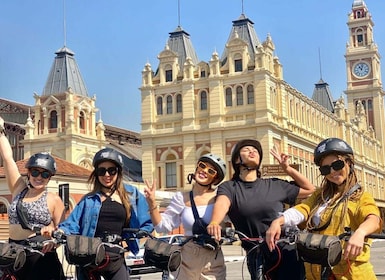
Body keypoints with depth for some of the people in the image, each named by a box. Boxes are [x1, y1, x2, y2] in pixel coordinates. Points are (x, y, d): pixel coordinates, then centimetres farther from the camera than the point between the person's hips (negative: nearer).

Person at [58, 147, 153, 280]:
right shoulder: (89, 199, 9)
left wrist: (129, 240, 0)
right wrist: (60, 232, -20)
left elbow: (146, 224, 11)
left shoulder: (131, 194, 8)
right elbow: (72, 225, 0)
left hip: (116, 259, 0)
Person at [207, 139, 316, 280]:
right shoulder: (228, 187, 3)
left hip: (288, 253, 1)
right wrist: (214, 223, -40)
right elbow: (222, 203, -19)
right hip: (257, 258, -1)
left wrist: (287, 168, 8)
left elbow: (310, 189, 16)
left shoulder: (274, 185, 9)